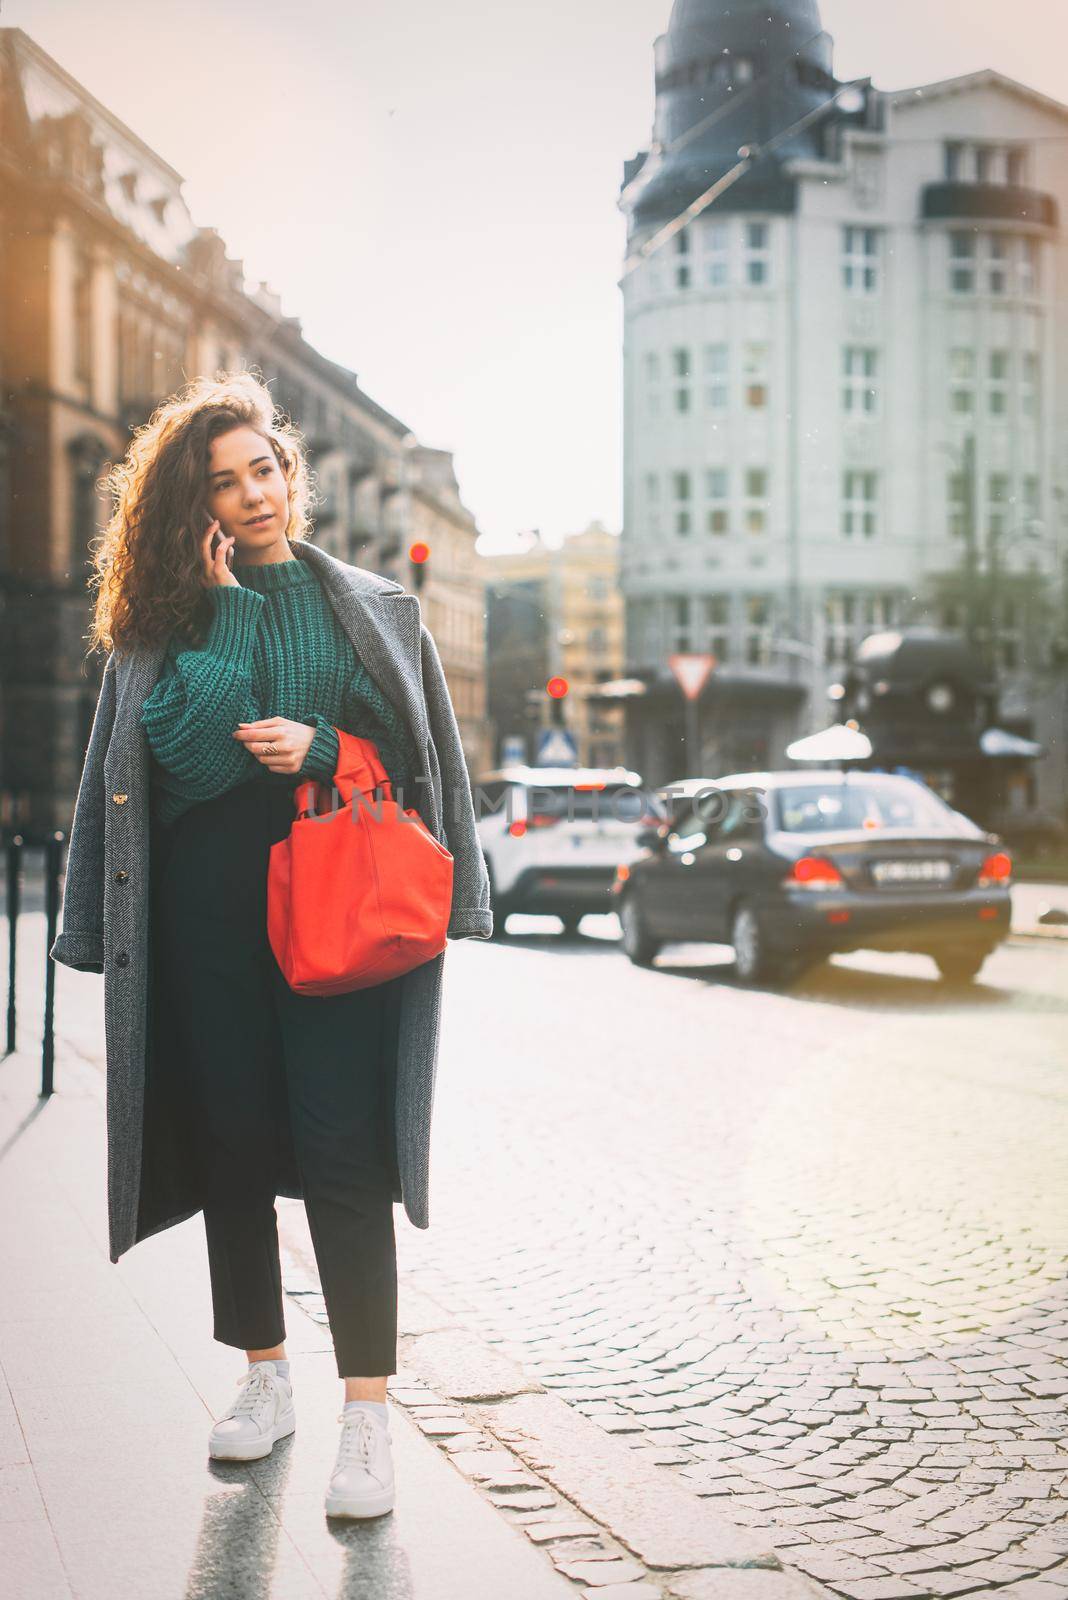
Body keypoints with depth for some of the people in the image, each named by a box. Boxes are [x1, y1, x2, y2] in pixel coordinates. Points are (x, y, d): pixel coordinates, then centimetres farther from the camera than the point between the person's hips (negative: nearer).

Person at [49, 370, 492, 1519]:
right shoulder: (175, 611, 9)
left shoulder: (367, 607, 9)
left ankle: (367, 1410, -5)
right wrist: (224, 600, -6)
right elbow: (181, 738, -8)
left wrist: (322, 749, -10)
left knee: (340, 1149, -9)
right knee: (231, 1141, 7)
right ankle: (264, 1376, 23)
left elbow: (419, 756, 7)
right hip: (210, 902, 2)